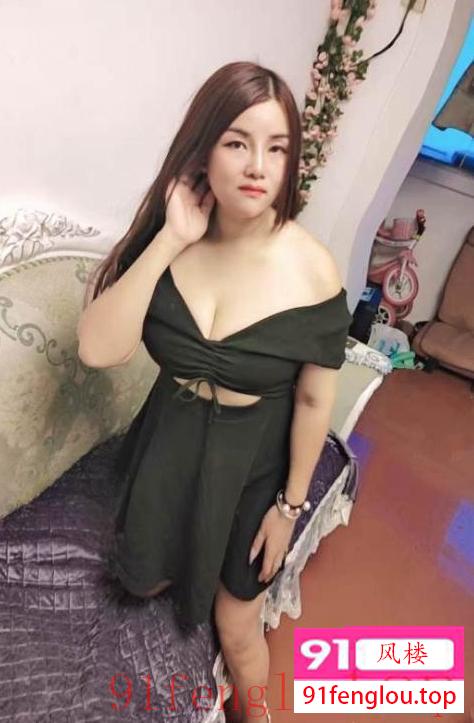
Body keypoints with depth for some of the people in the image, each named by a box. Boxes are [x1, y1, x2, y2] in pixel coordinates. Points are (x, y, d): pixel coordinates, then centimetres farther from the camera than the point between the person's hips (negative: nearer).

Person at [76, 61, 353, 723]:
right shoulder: (163, 236, -15)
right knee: (146, 577, 27)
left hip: (253, 463, -2)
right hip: (168, 444, 3)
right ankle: (181, 574, 65)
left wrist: (290, 503, -5)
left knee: (236, 623, 18)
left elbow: (315, 401, -12)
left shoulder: (313, 272, -22)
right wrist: (169, 243, -30)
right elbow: (98, 350, -25)